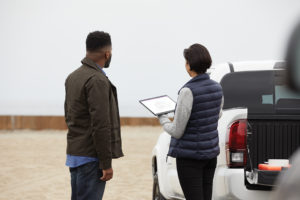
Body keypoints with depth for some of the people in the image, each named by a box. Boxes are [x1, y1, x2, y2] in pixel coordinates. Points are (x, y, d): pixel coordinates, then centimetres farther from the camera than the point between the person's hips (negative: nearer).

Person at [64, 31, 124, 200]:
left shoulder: (73, 77, 13)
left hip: (74, 153, 10)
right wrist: (106, 164, -18)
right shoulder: (98, 80, -17)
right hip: (91, 158, -10)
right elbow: (100, 125, -21)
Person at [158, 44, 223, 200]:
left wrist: (163, 119, 4)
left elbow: (177, 131, -16)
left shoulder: (188, 91, -20)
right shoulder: (217, 88, 3)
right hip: (210, 152, 7)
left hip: (190, 155, -7)